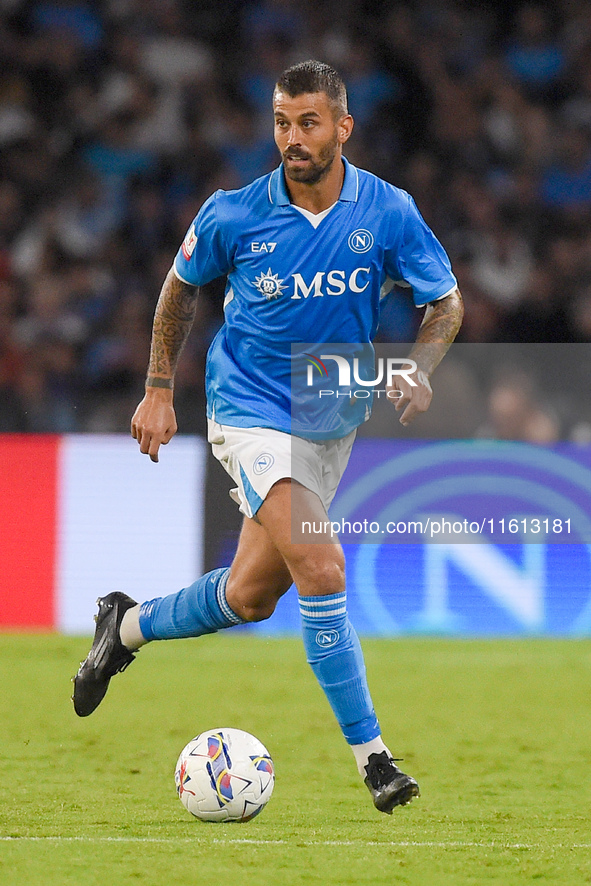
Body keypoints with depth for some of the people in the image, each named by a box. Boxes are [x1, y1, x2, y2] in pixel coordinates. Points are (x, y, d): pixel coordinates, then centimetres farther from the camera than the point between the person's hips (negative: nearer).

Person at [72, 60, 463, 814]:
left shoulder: (388, 213, -9)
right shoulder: (233, 215, -12)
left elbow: (446, 303, 2)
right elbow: (182, 284, 7)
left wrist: (419, 371, -17)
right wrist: (159, 390, 9)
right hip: (251, 413, -4)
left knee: (251, 596, 10)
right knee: (320, 567, -22)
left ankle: (128, 626, 39)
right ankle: (369, 752, -16)